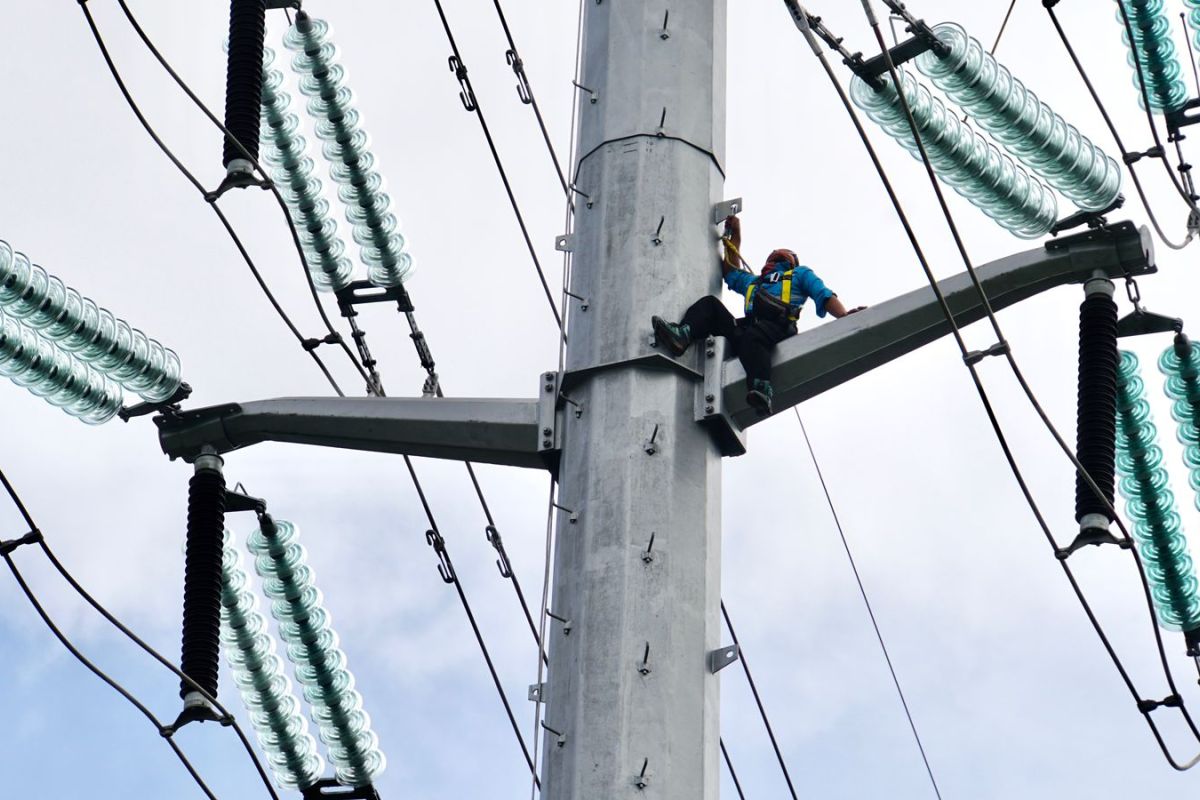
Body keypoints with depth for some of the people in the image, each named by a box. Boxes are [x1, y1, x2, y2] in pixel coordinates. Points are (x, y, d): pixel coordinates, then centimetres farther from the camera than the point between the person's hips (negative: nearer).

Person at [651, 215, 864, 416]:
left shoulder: (799, 274, 31)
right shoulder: (754, 282, 46)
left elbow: (824, 296, 16)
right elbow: (731, 273, 59)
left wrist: (845, 315, -3)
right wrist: (735, 237, 59)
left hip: (777, 325, -6)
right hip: (747, 325, 6)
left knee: (752, 337, -38)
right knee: (709, 303, -7)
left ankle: (762, 391, -59)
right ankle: (681, 335, -35)